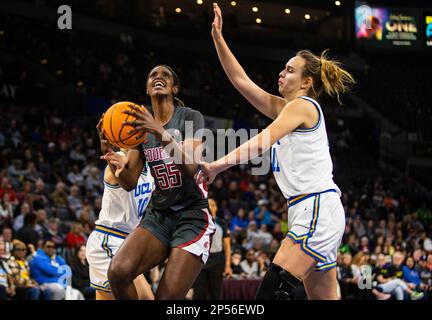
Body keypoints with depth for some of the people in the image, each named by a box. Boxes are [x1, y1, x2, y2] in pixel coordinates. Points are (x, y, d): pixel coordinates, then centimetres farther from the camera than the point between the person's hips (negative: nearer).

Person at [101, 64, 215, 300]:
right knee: (118, 271, -24)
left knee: (167, 298, -18)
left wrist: (161, 132, -36)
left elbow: (190, 167, -22)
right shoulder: (140, 124, 10)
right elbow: (130, 183, 7)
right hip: (158, 215, 4)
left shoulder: (190, 118, -5)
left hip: (192, 216, -4)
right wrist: (116, 163, -16)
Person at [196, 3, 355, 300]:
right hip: (309, 211, 10)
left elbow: (261, 143, -18)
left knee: (273, 290, -19)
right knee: (323, 297, 7)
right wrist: (218, 38, 14)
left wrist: (218, 165, -24)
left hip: (318, 208, -10)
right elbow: (241, 80, 19)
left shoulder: (302, 105, -5)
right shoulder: (285, 108, 19)